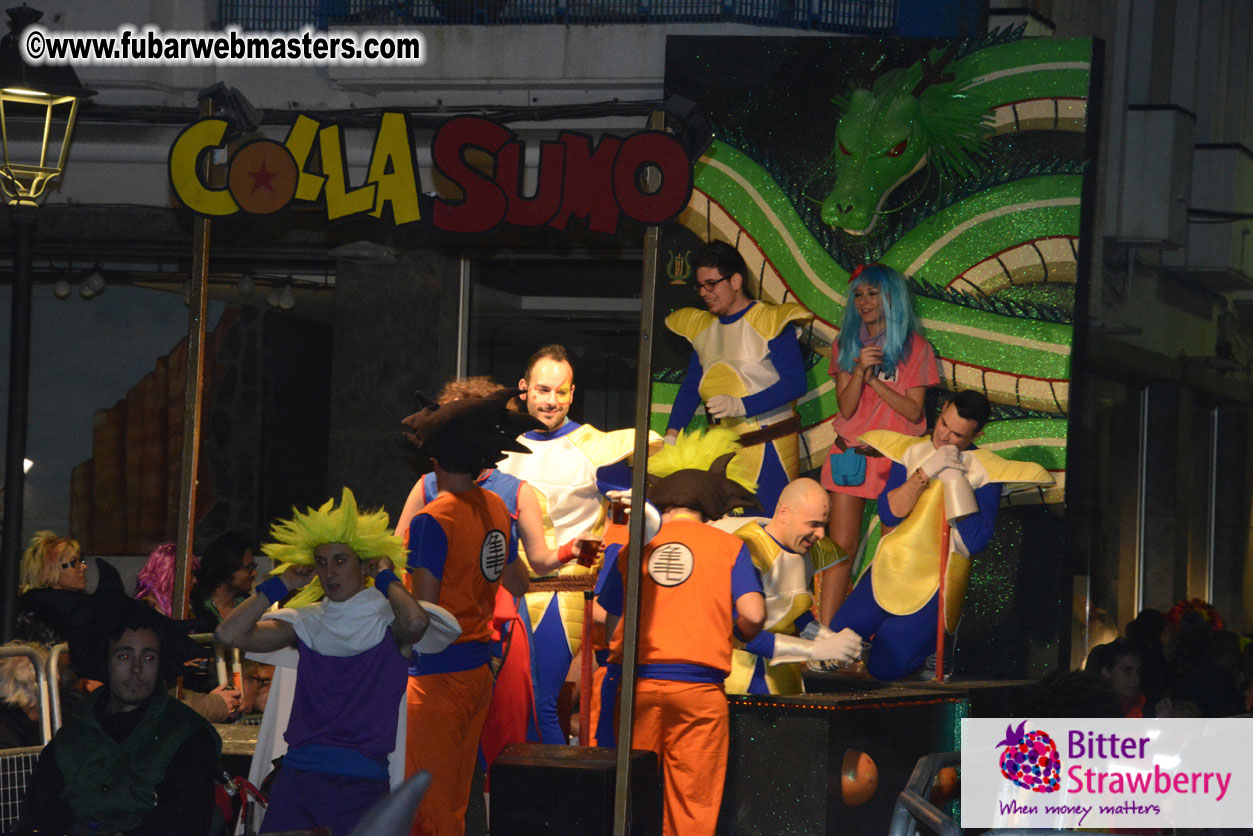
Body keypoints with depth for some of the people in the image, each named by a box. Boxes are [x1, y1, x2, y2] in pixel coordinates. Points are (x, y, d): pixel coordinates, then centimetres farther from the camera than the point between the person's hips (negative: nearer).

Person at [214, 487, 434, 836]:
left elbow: (416, 621, -20)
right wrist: (281, 585, 9)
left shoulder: (386, 621, 6)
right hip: (298, 772, 3)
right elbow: (229, 633, 4)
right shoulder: (306, 623, 15)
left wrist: (385, 577, -3)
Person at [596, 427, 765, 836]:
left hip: (636, 683, 1)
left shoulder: (626, 544, 9)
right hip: (699, 687, -1)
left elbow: (608, 625, 3)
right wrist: (737, 635, 17)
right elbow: (752, 615, -4)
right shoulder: (729, 546, 6)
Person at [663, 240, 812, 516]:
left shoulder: (772, 322, -7)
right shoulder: (702, 328, 14)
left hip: (768, 448, -6)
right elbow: (690, 387, 17)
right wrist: (671, 435, 3)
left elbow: (794, 384, -13)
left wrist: (740, 406, -22)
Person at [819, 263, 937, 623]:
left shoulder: (915, 347, 1)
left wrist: (875, 380, -14)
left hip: (896, 458, -2)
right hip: (850, 456, 2)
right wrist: (860, 370, -16)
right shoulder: (846, 345, 10)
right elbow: (846, 407, 0)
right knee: (841, 546, -2)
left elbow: (913, 411, -6)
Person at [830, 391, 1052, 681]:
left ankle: (938, 640, 17)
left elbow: (975, 542, -19)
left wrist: (955, 480, -21)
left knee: (884, 667, -10)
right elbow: (888, 514, -7)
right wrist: (926, 472, -18)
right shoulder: (911, 451, 2)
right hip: (891, 570, 5)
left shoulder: (985, 472, -11)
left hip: (937, 583, -5)